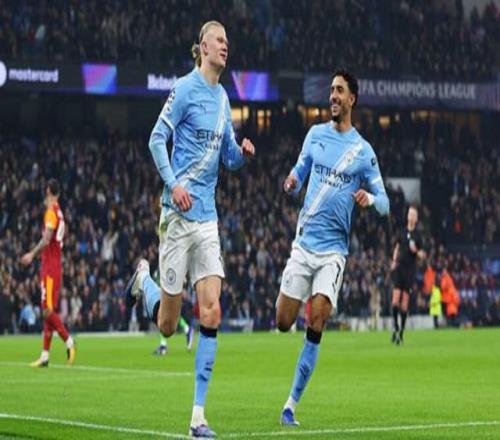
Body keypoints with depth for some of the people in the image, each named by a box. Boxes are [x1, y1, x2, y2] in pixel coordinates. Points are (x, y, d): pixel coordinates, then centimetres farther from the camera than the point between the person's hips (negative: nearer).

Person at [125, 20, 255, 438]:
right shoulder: (185, 89, -7)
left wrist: (243, 152, 0)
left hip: (208, 218, 6)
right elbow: (157, 140, -10)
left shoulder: (223, 98, 13)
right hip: (178, 215, -6)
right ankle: (144, 277, 37)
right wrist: (173, 183, -23)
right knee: (168, 323, 2)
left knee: (211, 313, -6)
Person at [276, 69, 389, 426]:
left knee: (316, 326, -12)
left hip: (333, 249, -3)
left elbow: (384, 202, 2)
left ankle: (292, 403, -6)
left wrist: (370, 199, -22)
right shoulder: (316, 134, 8)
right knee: (283, 322, -3)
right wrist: (292, 181, -6)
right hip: (304, 241, 3)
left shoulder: (363, 151, 0)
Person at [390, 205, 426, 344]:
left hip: (410, 269, -1)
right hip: (399, 266, 1)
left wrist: (416, 251, -13)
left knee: (405, 299, -3)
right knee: (396, 295, -12)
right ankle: (395, 326, -3)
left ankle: (401, 331, 3)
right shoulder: (402, 232, 9)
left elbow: (420, 254, 8)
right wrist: (394, 261, 6)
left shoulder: (417, 235, 3)